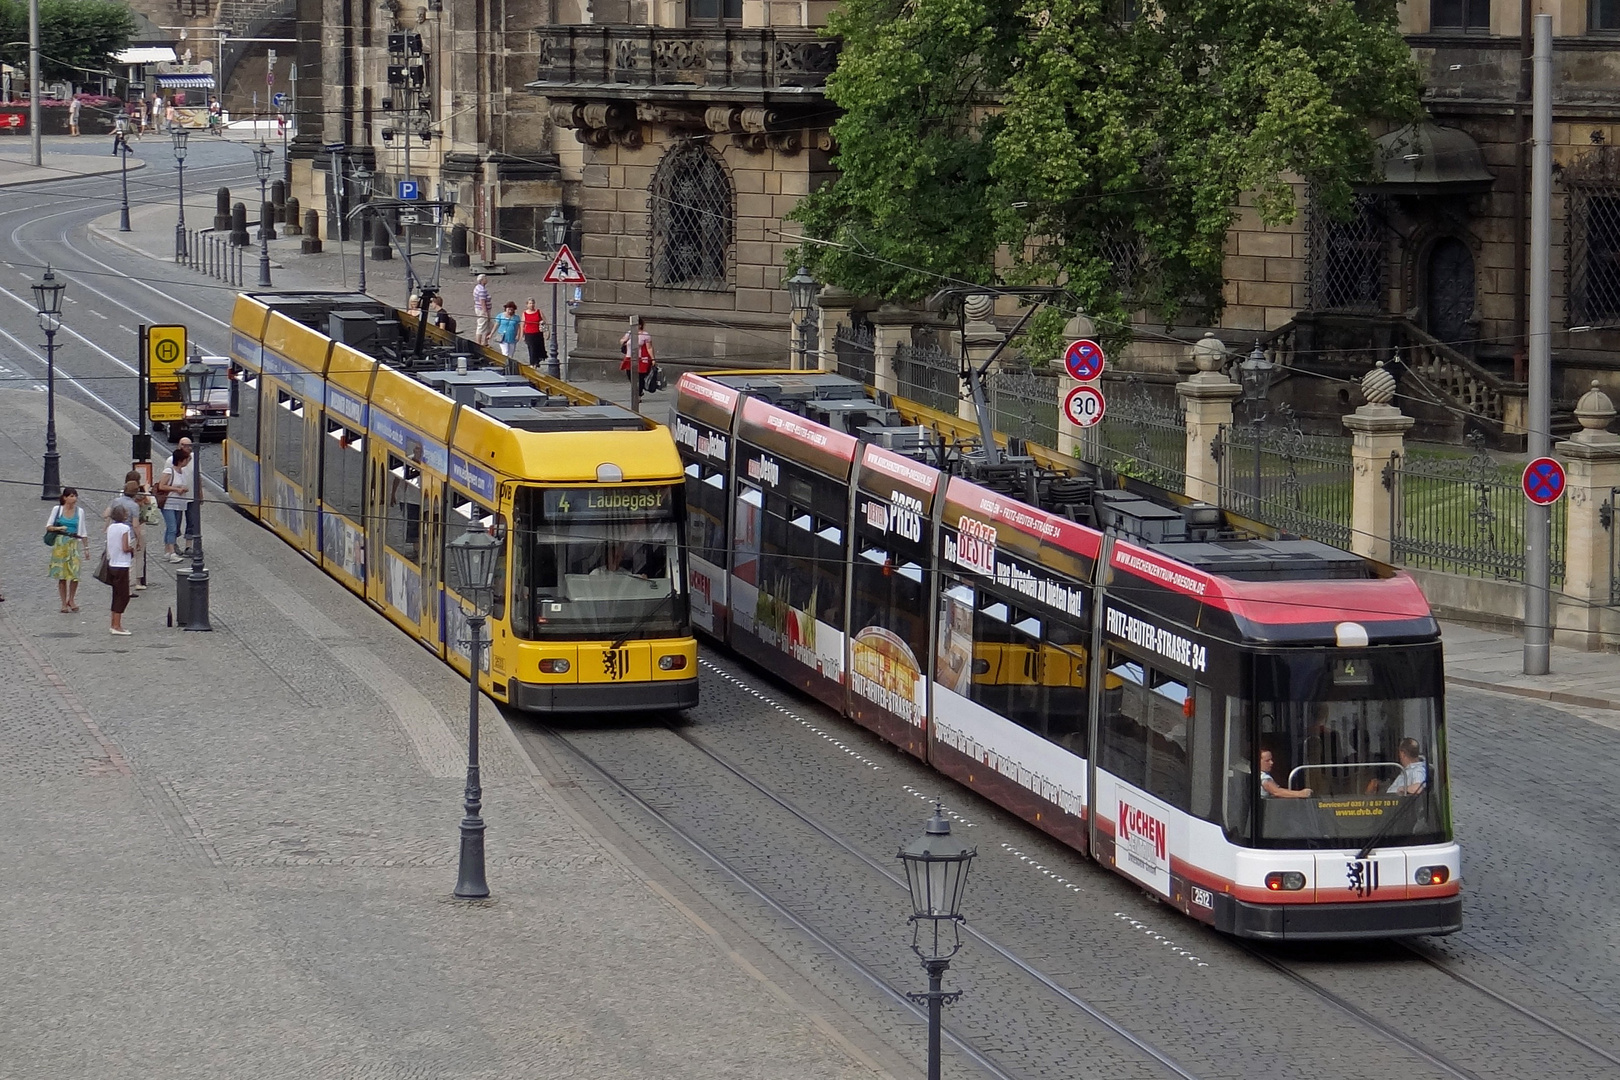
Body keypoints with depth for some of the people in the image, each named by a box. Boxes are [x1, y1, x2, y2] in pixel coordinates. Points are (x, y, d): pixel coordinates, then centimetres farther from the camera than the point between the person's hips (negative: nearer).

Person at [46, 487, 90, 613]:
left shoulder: (79, 512, 7)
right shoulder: (57, 509, 1)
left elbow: (83, 531, 12)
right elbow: (48, 527, 3)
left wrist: (86, 547, 10)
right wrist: (58, 528, -16)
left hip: (75, 544, 1)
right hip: (60, 544, -1)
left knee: (75, 573, -7)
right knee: (62, 575, 1)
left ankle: (71, 600, 13)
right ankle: (64, 603, 10)